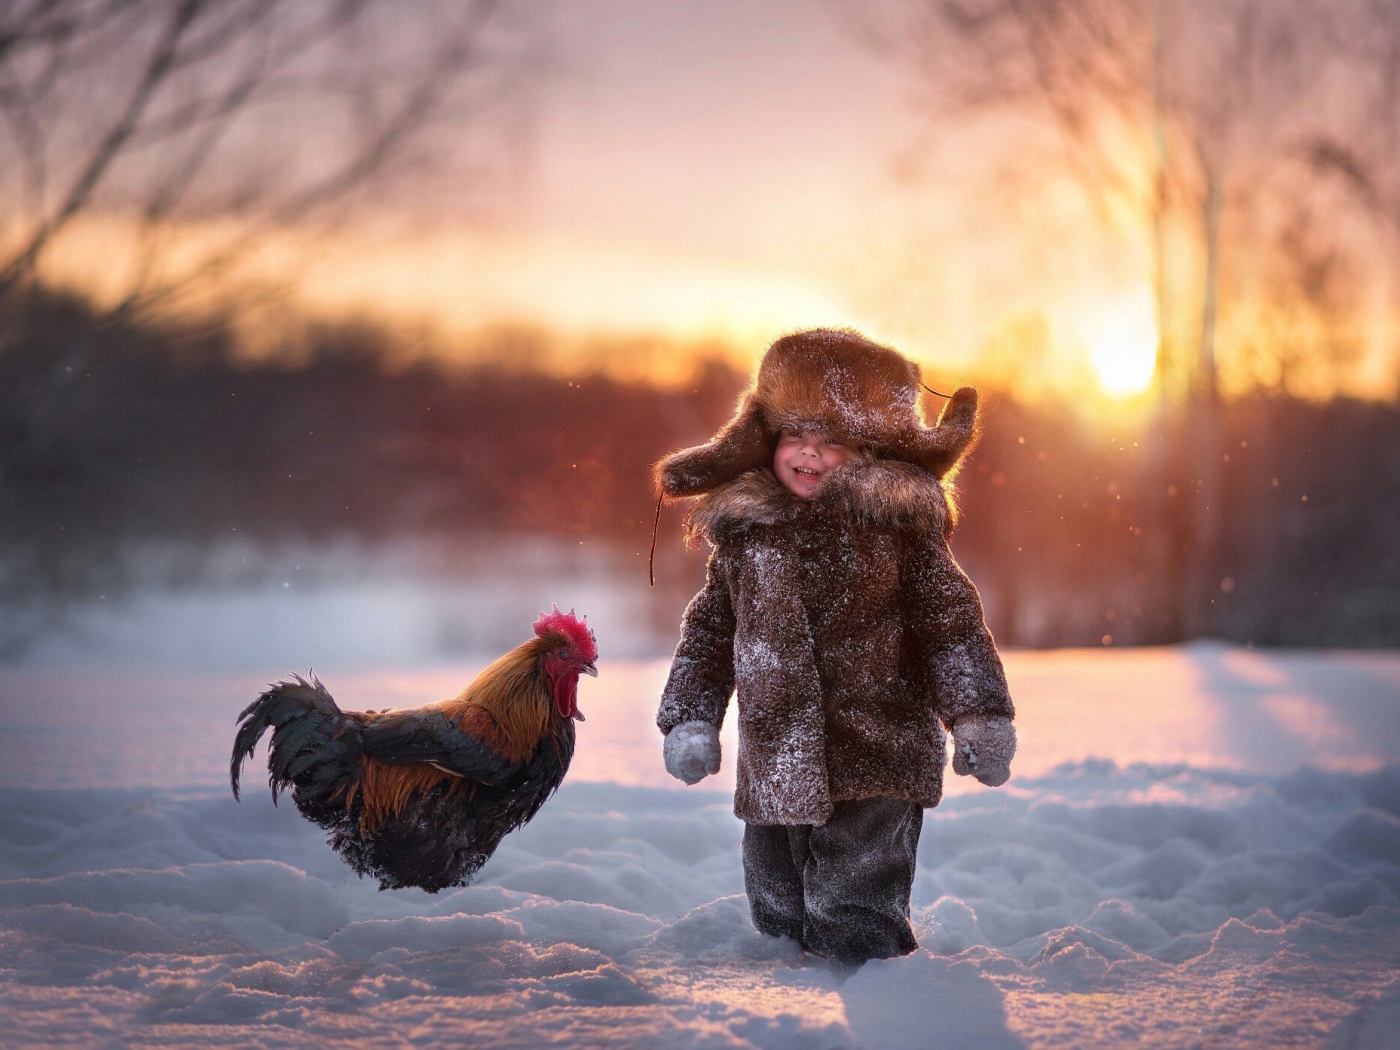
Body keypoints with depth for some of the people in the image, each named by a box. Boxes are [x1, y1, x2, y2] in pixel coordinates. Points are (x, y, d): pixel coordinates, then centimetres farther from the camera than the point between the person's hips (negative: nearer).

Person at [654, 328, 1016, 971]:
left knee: (858, 933, -6)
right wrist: (689, 719, 11)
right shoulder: (742, 529, 8)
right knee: (778, 911, 15)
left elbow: (948, 620, 0)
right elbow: (709, 630, 17)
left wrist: (979, 718, -5)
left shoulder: (896, 521, -3)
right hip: (775, 762, 5)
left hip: (875, 760, -4)